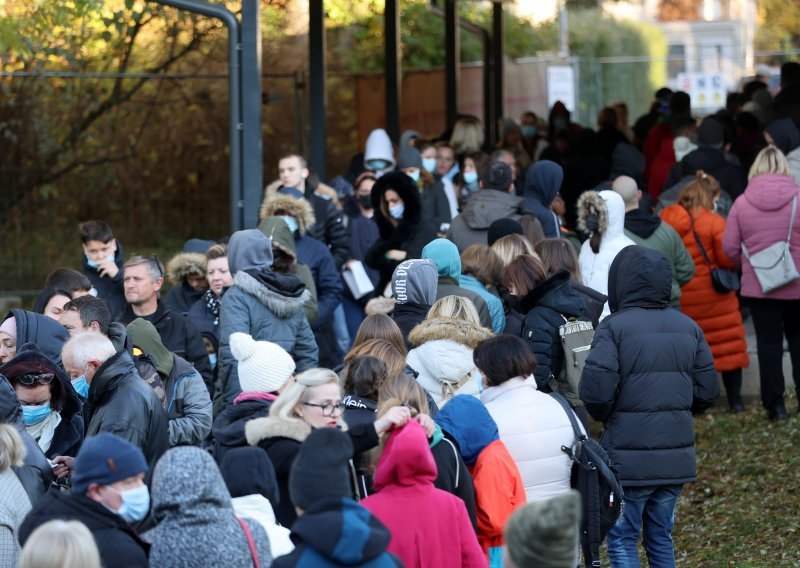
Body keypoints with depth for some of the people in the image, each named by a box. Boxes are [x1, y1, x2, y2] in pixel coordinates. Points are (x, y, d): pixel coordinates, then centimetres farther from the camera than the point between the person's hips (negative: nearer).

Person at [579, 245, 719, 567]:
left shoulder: (613, 328, -12)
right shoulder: (688, 328, 6)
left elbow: (595, 392, -19)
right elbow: (707, 391, 8)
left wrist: (603, 416, 2)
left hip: (629, 459, -5)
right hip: (676, 455, 5)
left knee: (621, 540, 4)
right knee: (661, 537, 16)